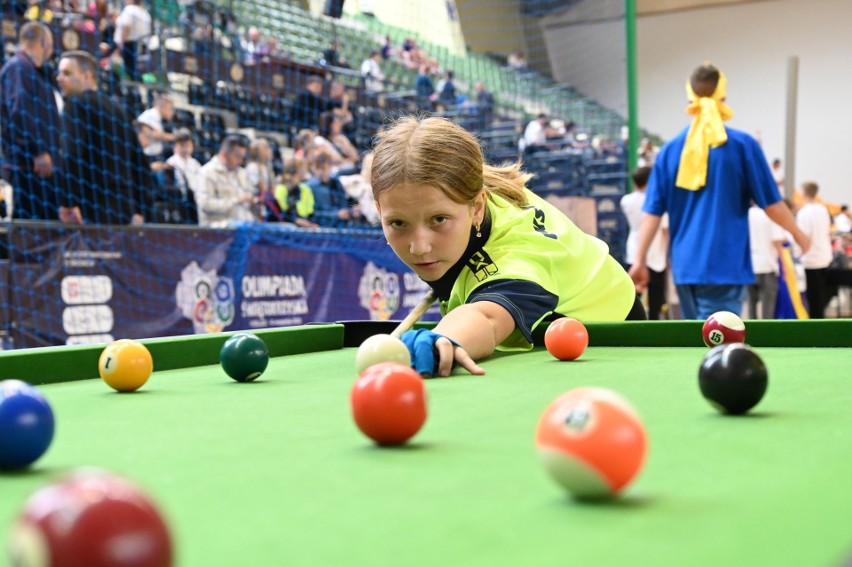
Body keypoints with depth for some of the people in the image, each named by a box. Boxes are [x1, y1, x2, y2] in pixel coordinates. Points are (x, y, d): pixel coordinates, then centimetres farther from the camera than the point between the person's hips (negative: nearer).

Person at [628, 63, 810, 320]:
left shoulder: (670, 149, 4)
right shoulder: (742, 144, -5)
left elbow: (652, 211, 2)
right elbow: (770, 202, -1)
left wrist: (640, 260, 6)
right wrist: (798, 234, 16)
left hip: (685, 266, 4)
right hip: (725, 266, -4)